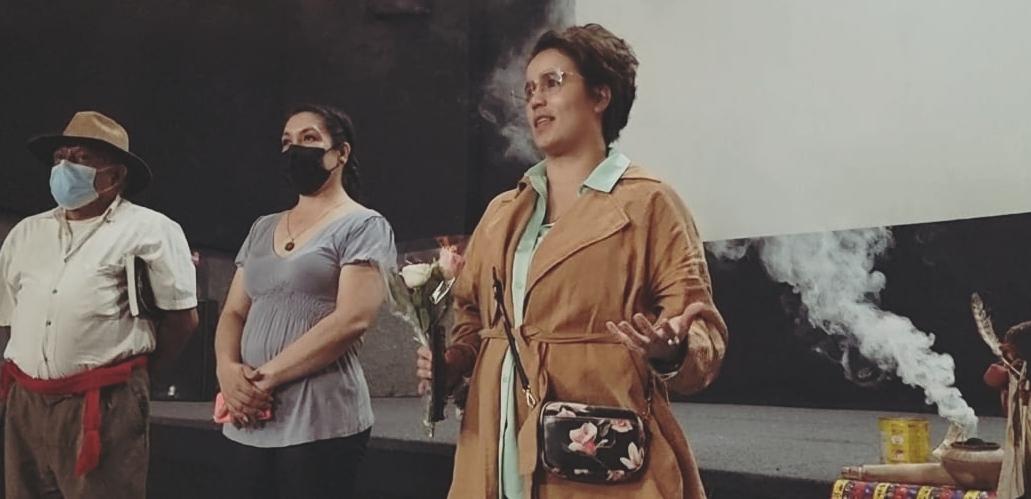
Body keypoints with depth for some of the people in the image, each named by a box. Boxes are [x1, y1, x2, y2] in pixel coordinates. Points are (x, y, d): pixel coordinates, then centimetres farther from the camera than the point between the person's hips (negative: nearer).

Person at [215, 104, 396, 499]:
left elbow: (352, 319, -14)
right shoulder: (262, 229, 18)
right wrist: (228, 369, -6)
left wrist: (267, 375, -14)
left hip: (320, 421, -6)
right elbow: (233, 313, 15)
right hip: (250, 423, 6)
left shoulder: (362, 226, -2)